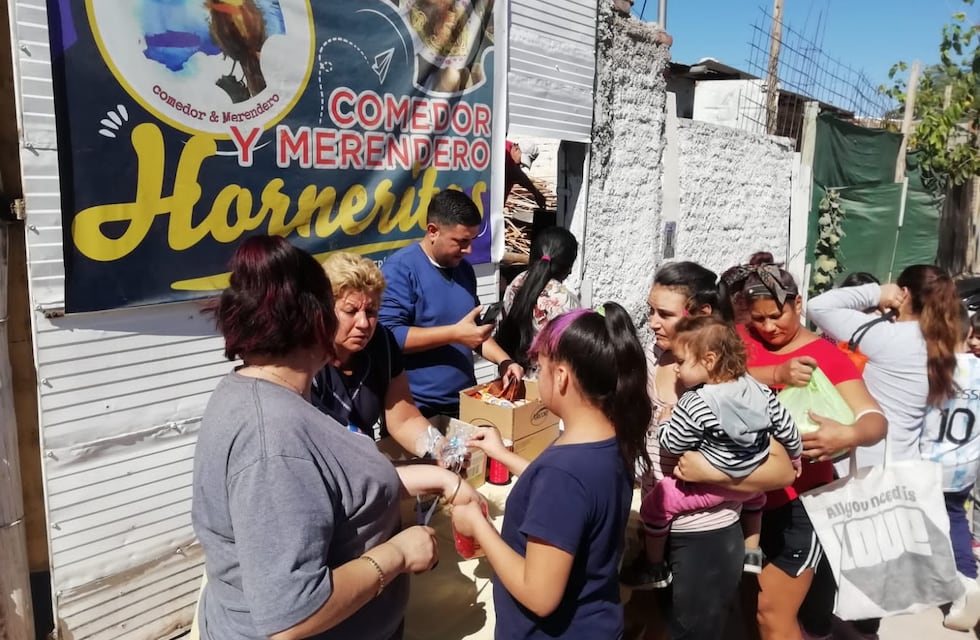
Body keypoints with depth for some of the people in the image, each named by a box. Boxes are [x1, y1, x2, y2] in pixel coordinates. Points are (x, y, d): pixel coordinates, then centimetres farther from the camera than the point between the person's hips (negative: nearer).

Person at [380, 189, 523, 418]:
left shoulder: (464, 269, 8)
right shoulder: (400, 268, -13)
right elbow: (388, 336, -21)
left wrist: (503, 361, 2)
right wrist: (455, 333, -23)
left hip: (463, 402, 7)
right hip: (416, 408, -6)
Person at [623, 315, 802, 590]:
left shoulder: (694, 405, -27)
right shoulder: (759, 390, -9)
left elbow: (673, 443, -19)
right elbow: (786, 427, -1)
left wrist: (663, 422, 2)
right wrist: (796, 456, 18)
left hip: (712, 486, -7)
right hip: (754, 478, 7)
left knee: (654, 504, 7)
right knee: (755, 495, 42)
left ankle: (655, 569, 22)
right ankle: (752, 554, 47)